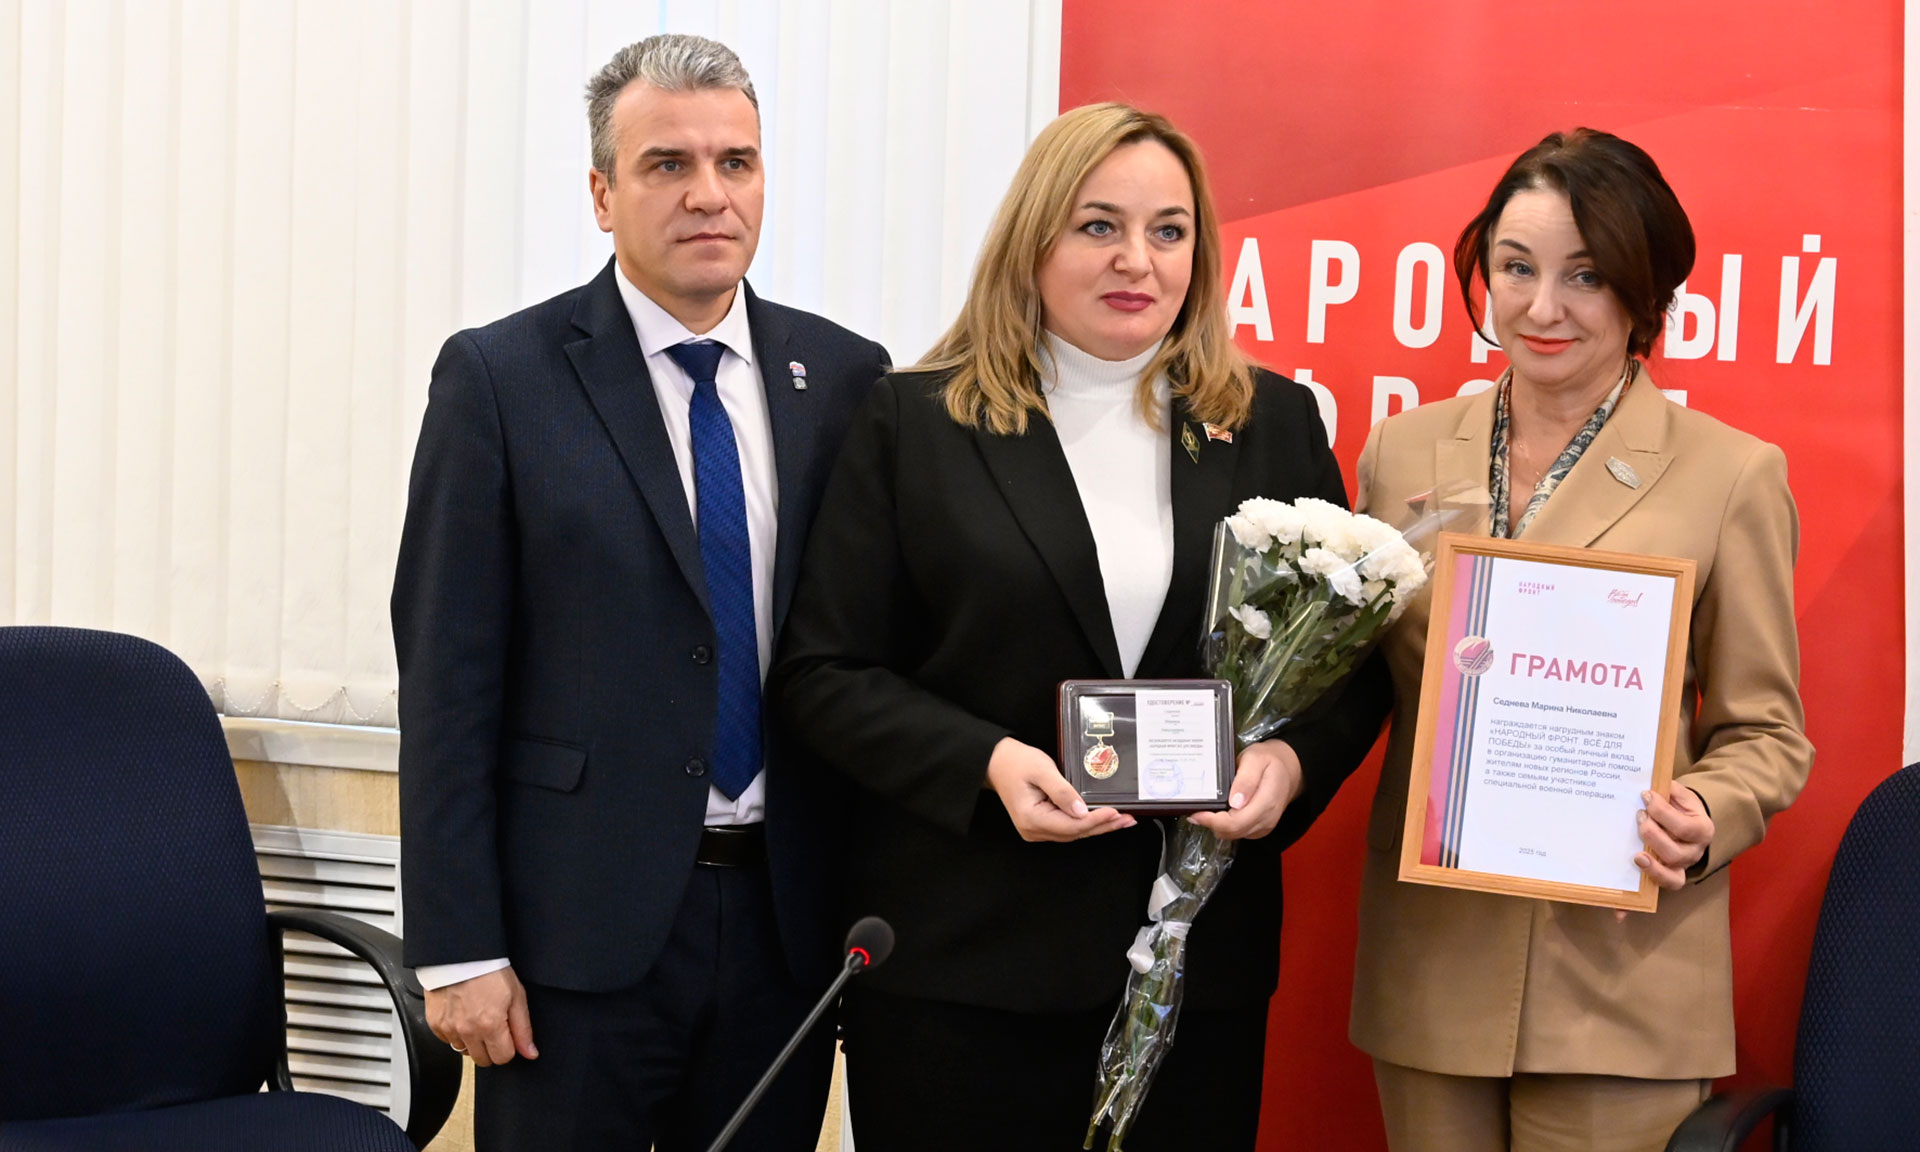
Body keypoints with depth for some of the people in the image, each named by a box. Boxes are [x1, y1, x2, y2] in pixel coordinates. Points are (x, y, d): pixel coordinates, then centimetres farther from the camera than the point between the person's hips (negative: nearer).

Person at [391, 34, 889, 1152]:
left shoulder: (846, 377, 5)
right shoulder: (501, 377, -4)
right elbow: (448, 674, -6)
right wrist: (458, 948, -9)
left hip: (788, 920, 3)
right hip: (581, 922, -3)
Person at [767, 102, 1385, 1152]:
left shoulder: (1276, 424, 8)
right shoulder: (916, 422, 2)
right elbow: (822, 672, -1)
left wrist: (1293, 759, -10)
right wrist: (987, 763, -16)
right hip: (961, 957, -2)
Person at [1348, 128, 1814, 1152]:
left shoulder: (1732, 473, -3)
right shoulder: (1403, 452, 7)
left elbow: (1765, 733, 2)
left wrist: (1705, 819, -18)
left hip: (1619, 971, -3)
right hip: (1428, 960, 3)